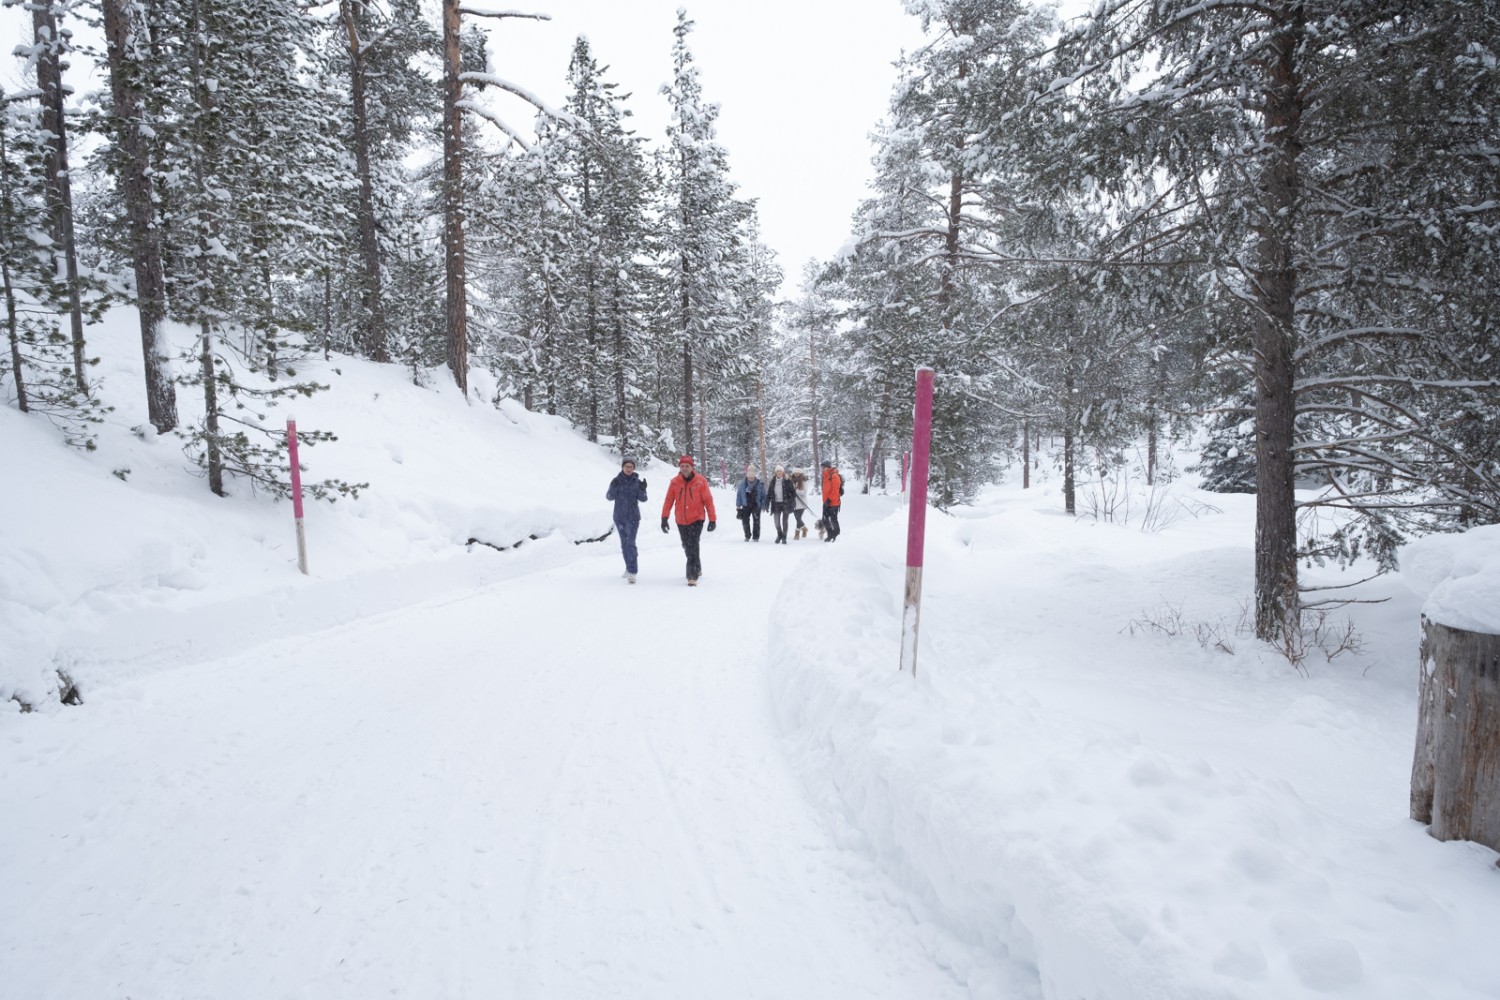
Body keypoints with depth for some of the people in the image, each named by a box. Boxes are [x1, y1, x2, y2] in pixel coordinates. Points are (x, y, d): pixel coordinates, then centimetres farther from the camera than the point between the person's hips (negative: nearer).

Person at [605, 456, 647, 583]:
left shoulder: (637, 481, -3)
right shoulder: (616, 480, 0)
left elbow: (643, 499, -4)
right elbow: (609, 497, -5)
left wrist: (642, 489, -22)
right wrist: (613, 487, -22)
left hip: (633, 518, -3)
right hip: (619, 517, 3)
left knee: (630, 543, -14)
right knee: (624, 543, 14)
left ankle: (632, 572, -17)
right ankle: (629, 567, 29)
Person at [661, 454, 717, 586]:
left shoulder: (700, 481, -7)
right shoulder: (674, 482, -1)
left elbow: (708, 500, -5)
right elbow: (668, 501, -1)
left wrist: (712, 519, -6)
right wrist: (664, 518, -9)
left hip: (696, 519, -3)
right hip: (681, 521, 4)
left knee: (693, 546, -15)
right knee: (687, 547, 14)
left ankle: (693, 576, -11)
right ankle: (697, 569, 36)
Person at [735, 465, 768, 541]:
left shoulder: (760, 484, -4)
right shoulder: (742, 483, -1)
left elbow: (763, 495, 4)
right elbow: (739, 494, 5)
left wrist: (763, 506, -1)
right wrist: (738, 505, 3)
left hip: (756, 506, -2)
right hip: (746, 506, 2)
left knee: (756, 521, -2)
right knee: (745, 520, 2)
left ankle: (756, 537, 8)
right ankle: (747, 536, 19)